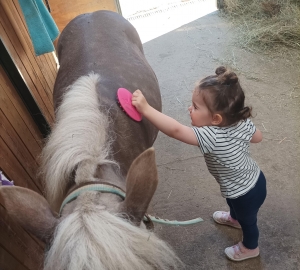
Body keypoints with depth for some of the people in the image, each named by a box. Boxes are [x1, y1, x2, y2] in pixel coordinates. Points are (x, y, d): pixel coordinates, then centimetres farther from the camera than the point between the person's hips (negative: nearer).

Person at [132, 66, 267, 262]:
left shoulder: (211, 136, -43)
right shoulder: (243, 122, -18)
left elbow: (176, 130, -52)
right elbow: (258, 137, 1)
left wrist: (145, 108, -51)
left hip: (247, 194, -7)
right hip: (255, 179, 7)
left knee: (247, 220, 24)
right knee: (232, 201, 36)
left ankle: (250, 247, 56)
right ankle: (234, 218, 69)